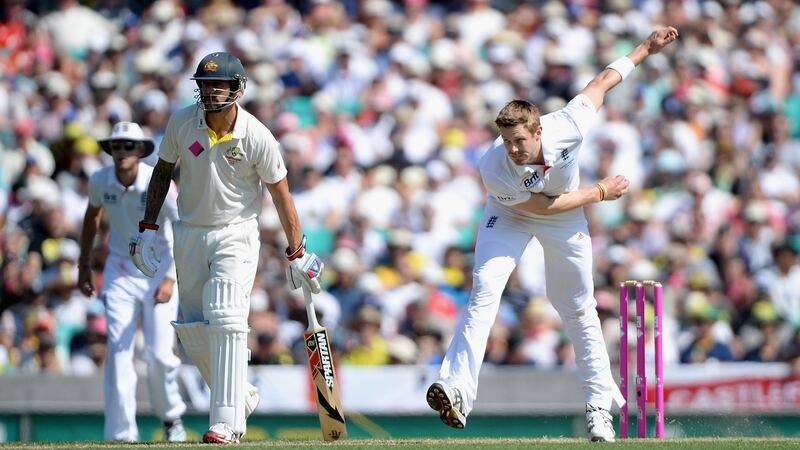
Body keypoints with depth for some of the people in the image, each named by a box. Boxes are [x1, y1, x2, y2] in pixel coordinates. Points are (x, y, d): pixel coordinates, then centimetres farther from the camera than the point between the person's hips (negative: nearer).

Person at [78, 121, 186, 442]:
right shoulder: (100, 181, -7)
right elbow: (92, 215, 15)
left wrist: (171, 278, -25)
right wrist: (84, 265, 17)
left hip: (159, 271, -2)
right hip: (119, 273, 3)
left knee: (159, 355, -8)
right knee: (118, 352, -10)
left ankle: (171, 416, 22)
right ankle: (121, 435, -9)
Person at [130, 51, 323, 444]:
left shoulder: (257, 138, -16)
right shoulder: (181, 122, -8)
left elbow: (281, 194, -7)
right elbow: (163, 172, 8)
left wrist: (296, 254, -4)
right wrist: (147, 228, 2)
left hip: (236, 237, -4)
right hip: (189, 235, 4)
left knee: (226, 321, -20)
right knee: (193, 333, 6)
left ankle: (227, 423, -22)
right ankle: (241, 396, 30)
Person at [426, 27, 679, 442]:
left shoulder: (568, 127, -35)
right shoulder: (494, 170, -37)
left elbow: (604, 80, -18)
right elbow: (542, 206, -23)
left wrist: (644, 49, -5)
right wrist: (599, 193, -16)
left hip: (566, 220, 2)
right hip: (511, 215, -2)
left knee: (578, 308, 8)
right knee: (484, 291, -23)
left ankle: (600, 403, 21)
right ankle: (457, 393, -29)